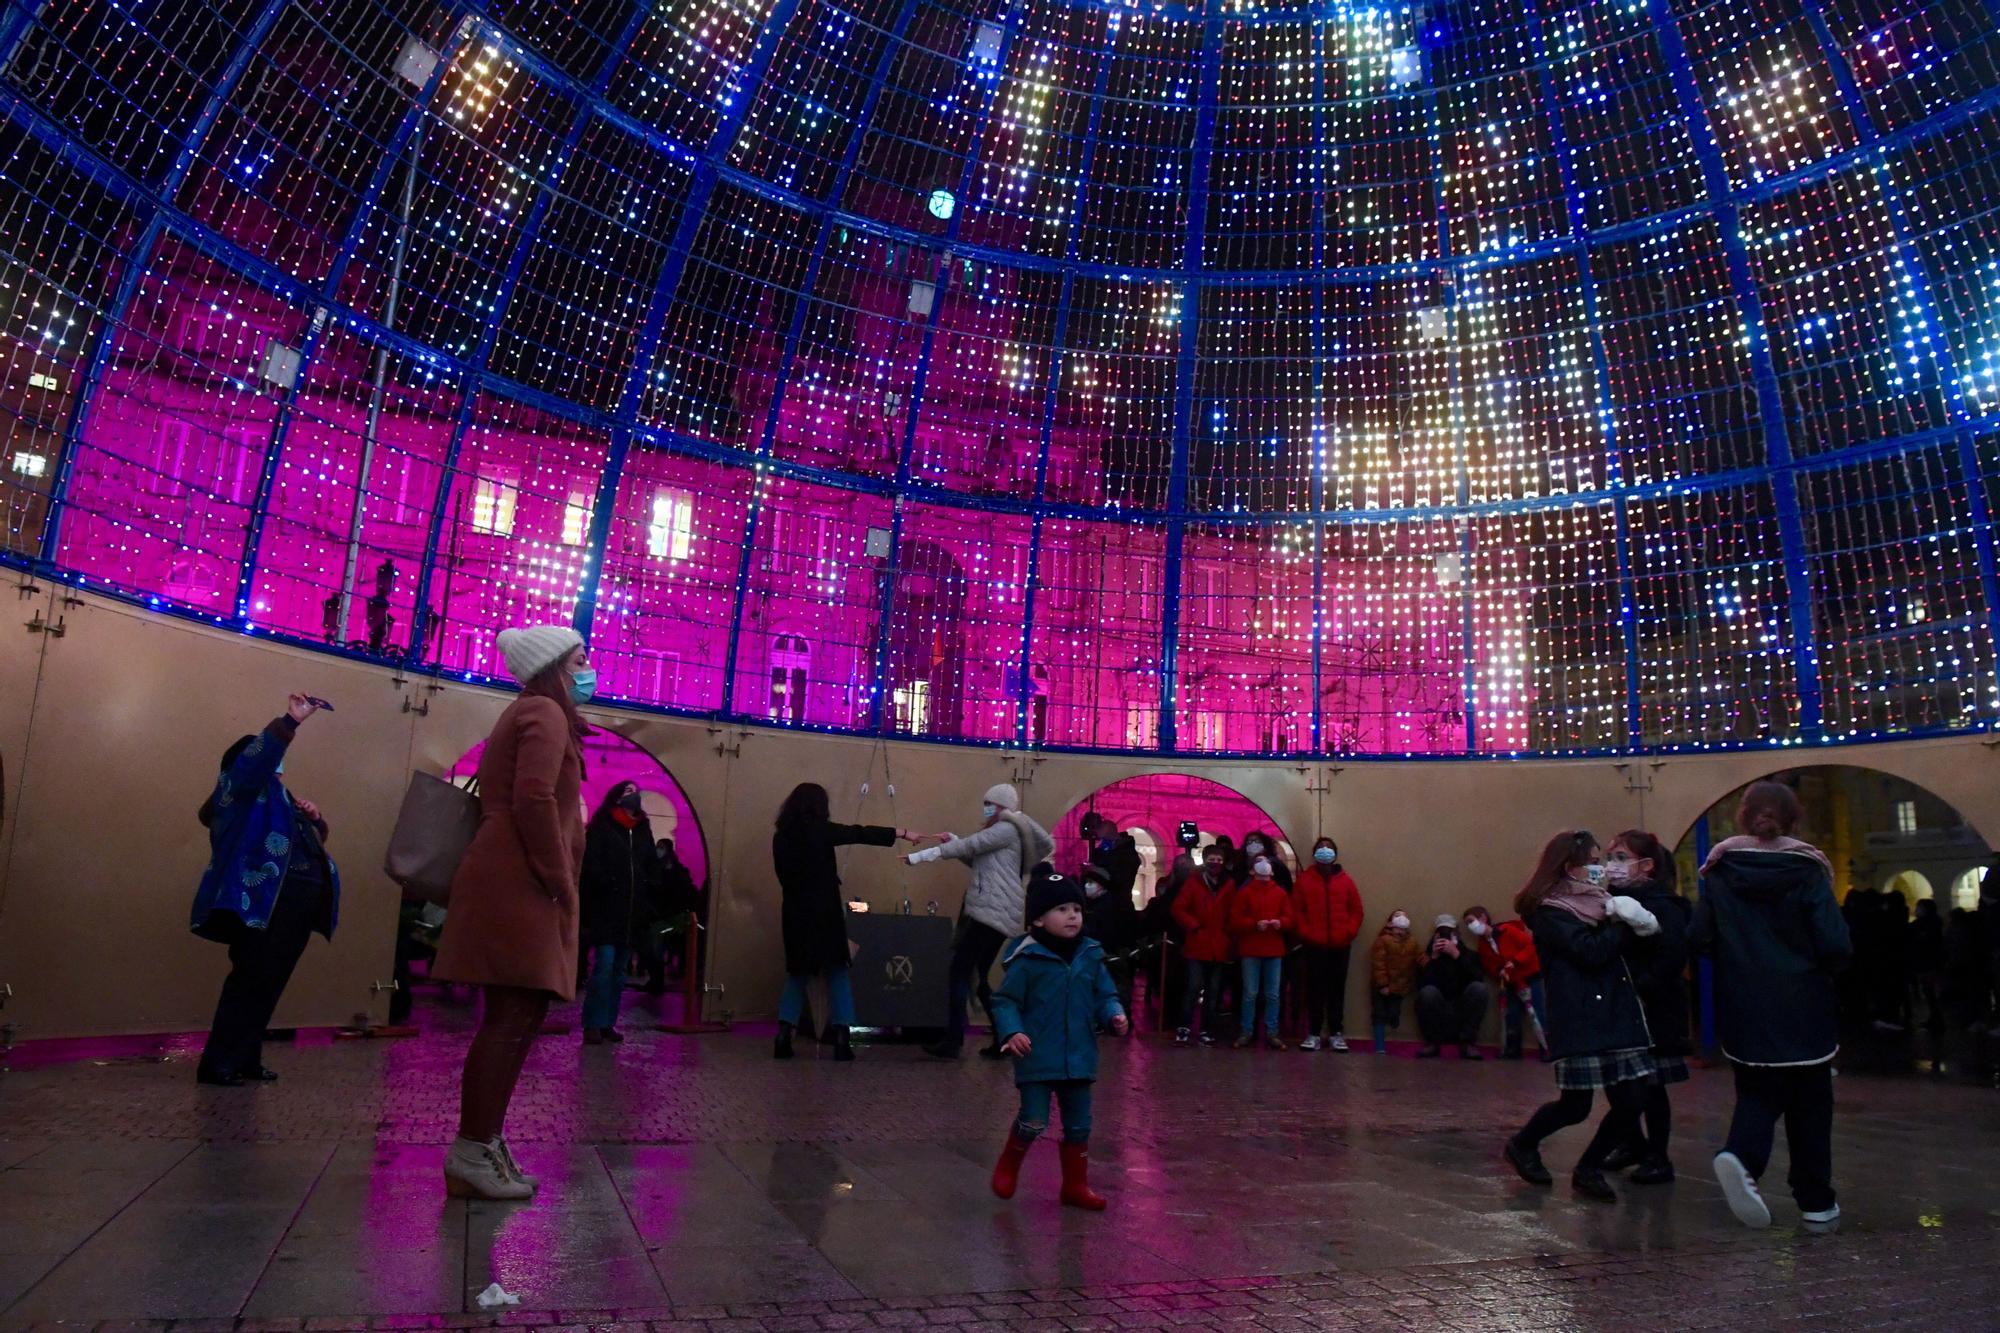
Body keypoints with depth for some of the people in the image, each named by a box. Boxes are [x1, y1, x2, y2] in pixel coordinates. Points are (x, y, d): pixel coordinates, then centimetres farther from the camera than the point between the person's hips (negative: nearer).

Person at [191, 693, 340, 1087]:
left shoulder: (276, 796, 28)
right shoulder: (242, 788, 5)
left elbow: (312, 841, 29)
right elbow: (259, 755, -17)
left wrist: (314, 819, 9)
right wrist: (292, 721, -23)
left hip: (298, 901, 8)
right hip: (264, 898, -8)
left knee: (269, 982, 8)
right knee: (251, 980, -10)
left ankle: (245, 1061, 14)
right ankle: (217, 1065, -5)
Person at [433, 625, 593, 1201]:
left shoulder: (528, 715, 24)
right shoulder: (546, 713, -7)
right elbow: (534, 801, -20)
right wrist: (560, 883, -14)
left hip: (513, 886, 10)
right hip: (519, 888, -10)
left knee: (512, 1019, 10)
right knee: (513, 1018, -9)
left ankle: (481, 1146, 14)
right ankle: (473, 1152, -5)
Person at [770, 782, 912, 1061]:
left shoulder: (781, 836, 5)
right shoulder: (819, 830, -8)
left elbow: (786, 873, 10)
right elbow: (860, 834, -5)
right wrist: (902, 834, 1)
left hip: (795, 913, 4)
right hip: (824, 913, -4)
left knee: (797, 974, 14)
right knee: (837, 973, 4)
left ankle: (783, 1038, 4)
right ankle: (842, 1040, -2)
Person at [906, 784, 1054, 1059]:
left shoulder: (1007, 829, -6)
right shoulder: (1000, 833, 23)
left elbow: (970, 845, -12)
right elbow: (978, 860, 23)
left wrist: (922, 855, -11)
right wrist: (953, 842, 8)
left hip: (992, 913, -10)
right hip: (990, 914, 10)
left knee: (960, 972, -13)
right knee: (978, 978, 11)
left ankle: (953, 1042, -15)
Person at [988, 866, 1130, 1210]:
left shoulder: (1090, 956, 1)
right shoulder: (1027, 960, -13)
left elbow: (1105, 995, 9)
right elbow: (1005, 1000, -9)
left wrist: (1115, 1015, -10)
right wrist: (1012, 1032, -23)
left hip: (1079, 1059, 5)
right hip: (1038, 1058, -5)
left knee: (1079, 1125, 14)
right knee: (1033, 1122, -4)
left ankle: (1076, 1184, 31)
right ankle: (1008, 1167, 25)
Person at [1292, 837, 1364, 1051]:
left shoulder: (1345, 880, 7)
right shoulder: (1303, 880, 2)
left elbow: (1356, 910, 8)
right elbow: (1296, 910, -1)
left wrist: (1349, 932, -3)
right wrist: (1305, 933, -9)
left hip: (1340, 945, 2)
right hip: (1313, 945, -1)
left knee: (1337, 990, 5)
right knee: (1315, 990, 0)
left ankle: (1336, 1034, 11)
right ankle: (1313, 1034, 4)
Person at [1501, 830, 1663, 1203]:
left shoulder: (1597, 902, 18)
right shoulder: (1550, 913, -6)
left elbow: (1622, 948, 12)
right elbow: (1591, 951, -18)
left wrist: (1627, 919, -7)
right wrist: (1626, 925, -5)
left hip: (1617, 1016, 7)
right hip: (1579, 1022, -7)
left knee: (1632, 1101, -1)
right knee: (1575, 1106, -2)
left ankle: (1589, 1169, 18)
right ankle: (1521, 1146, 25)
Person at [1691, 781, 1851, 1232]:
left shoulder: (1719, 873, -3)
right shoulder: (1807, 872, -9)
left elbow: (1699, 940, -4)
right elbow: (1836, 947, -14)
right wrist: (1818, 966, 8)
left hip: (1744, 1011, 1)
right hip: (1803, 1010, -1)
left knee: (1758, 1093, 14)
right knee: (1809, 1104, 14)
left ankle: (1741, 1156, -13)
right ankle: (1816, 1204, 21)